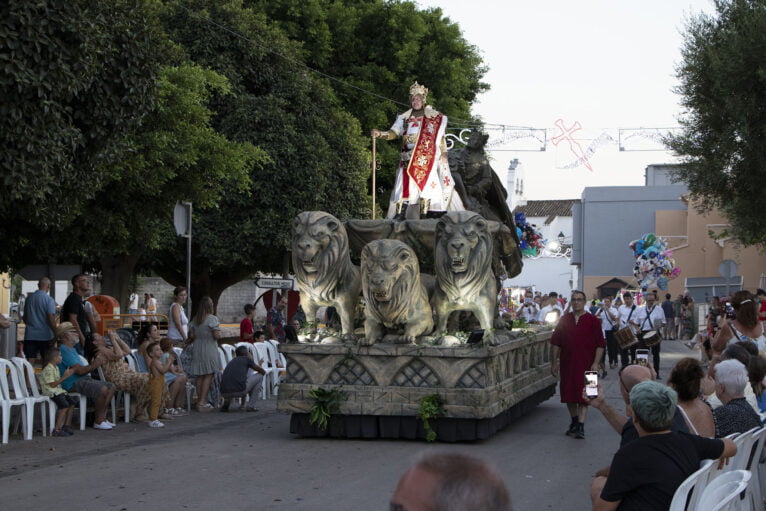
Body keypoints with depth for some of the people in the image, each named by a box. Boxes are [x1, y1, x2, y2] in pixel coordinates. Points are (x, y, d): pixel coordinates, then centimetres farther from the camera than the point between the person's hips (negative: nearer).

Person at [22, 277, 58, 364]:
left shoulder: (29, 298, 7)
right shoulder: (49, 300, -9)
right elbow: (51, 319, -15)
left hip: (30, 335, 4)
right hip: (45, 335, -4)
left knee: (30, 361, 1)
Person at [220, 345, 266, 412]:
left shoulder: (231, 362, 30)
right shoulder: (247, 359, 14)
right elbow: (263, 371, 22)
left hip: (224, 393, 6)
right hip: (239, 390, -6)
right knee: (259, 376, 18)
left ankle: (226, 401, 15)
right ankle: (250, 406, 12)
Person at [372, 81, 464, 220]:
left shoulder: (434, 117, 8)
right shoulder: (404, 118, 14)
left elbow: (440, 137, 6)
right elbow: (393, 133, 5)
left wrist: (443, 154, -2)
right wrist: (380, 134, -13)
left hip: (426, 157, -3)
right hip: (408, 157, 3)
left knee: (425, 183, -9)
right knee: (404, 182, -6)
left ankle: (424, 214, -10)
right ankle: (400, 213, -7)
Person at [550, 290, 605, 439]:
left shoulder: (592, 321, -1)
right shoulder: (564, 320, 7)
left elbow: (600, 344, -3)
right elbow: (556, 343, 9)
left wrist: (596, 363, -11)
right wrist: (554, 362, 5)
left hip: (586, 365, -4)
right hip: (567, 364, 4)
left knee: (583, 394, -7)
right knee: (568, 394, 11)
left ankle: (581, 425, -7)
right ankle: (574, 421, 28)